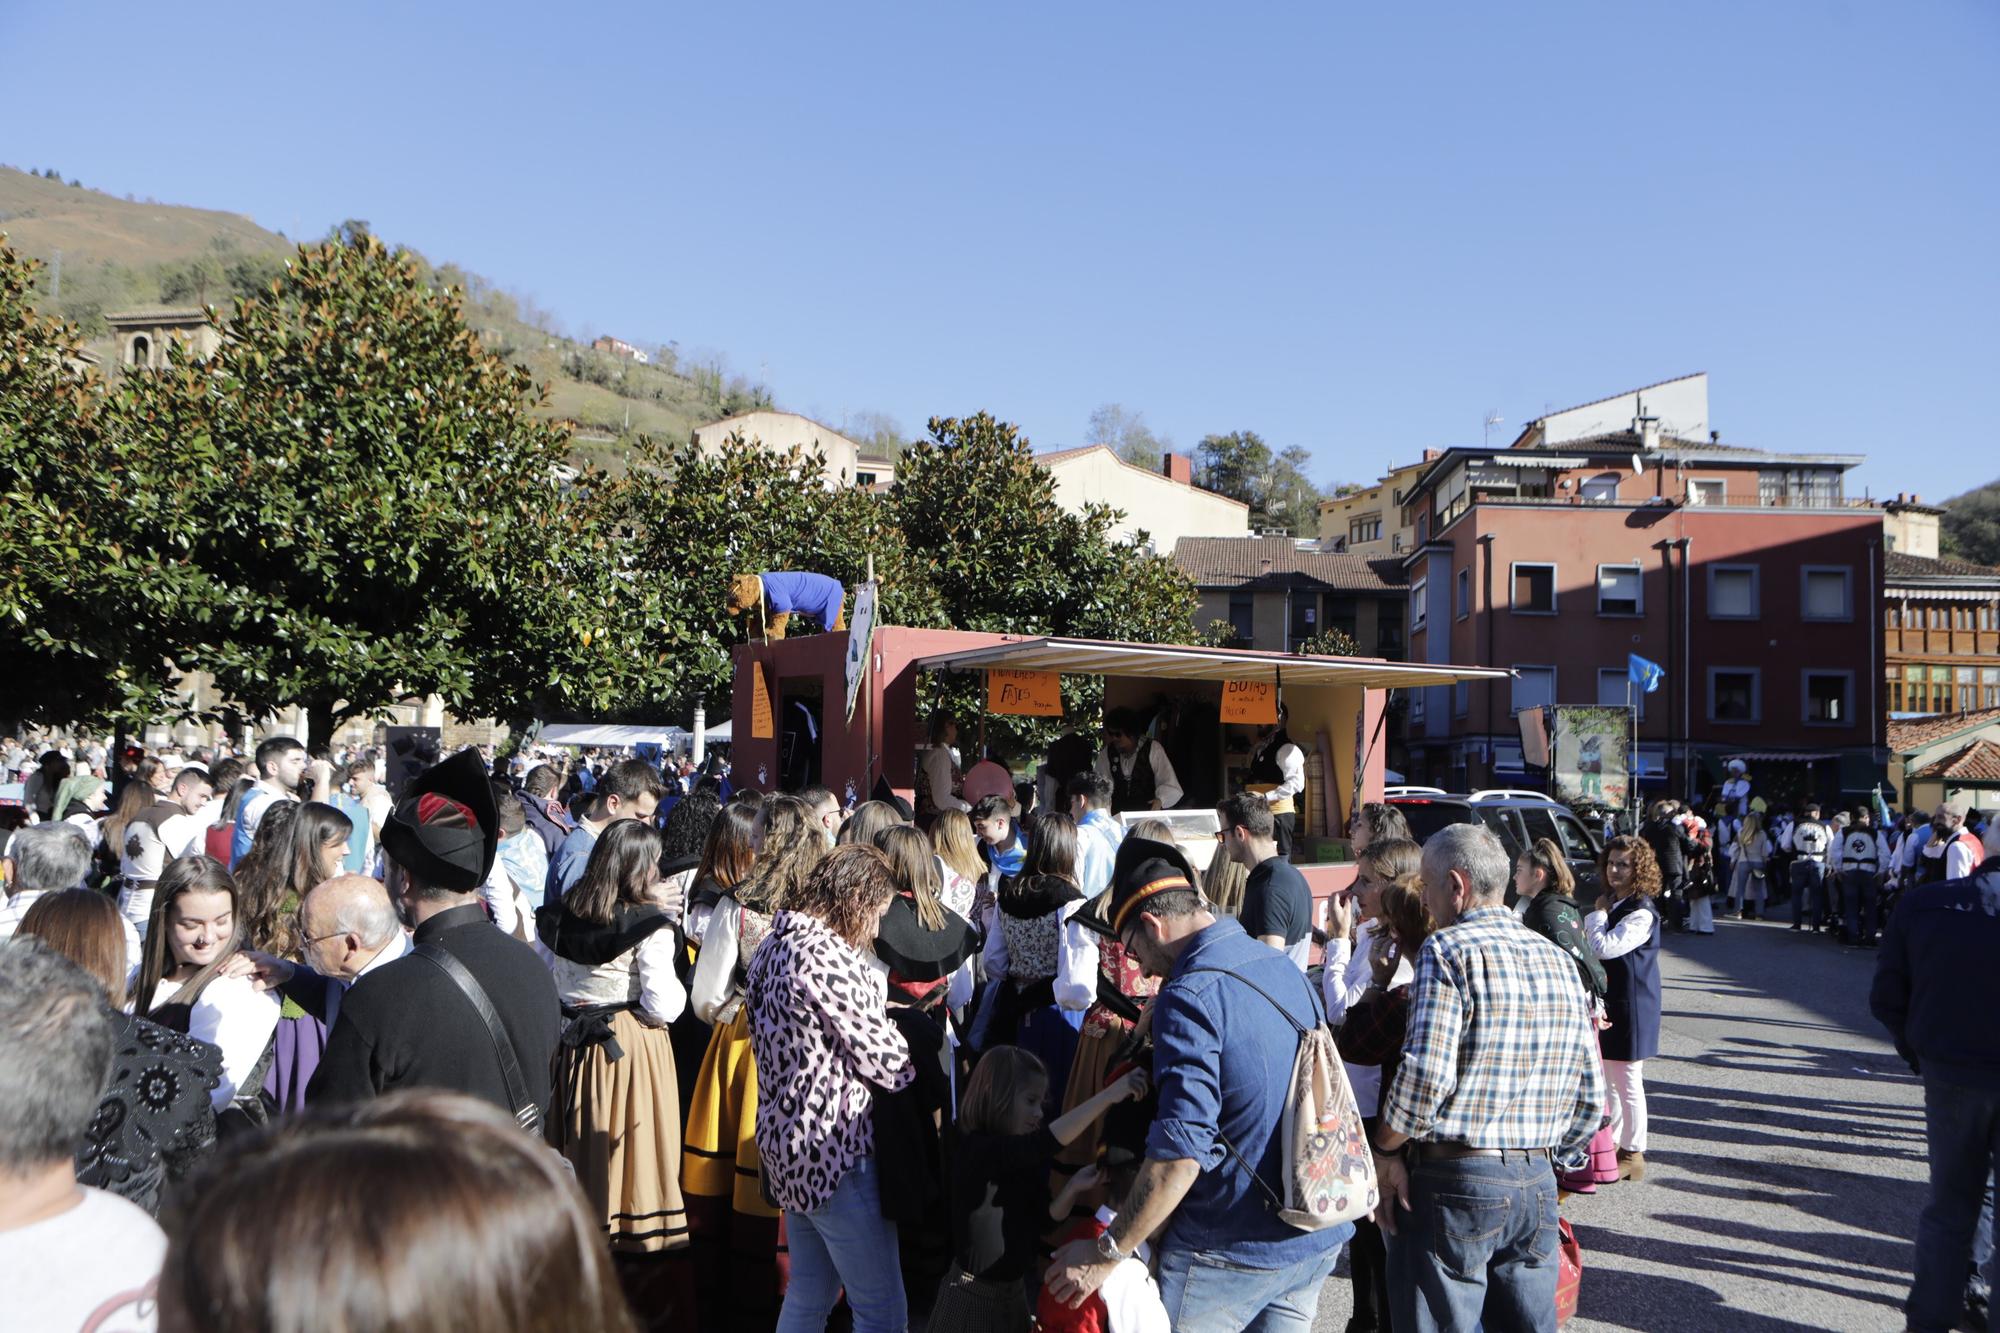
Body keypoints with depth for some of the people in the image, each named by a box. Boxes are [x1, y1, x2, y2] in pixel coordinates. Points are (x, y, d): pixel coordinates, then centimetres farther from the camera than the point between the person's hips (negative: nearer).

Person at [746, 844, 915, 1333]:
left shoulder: (774, 946, 9)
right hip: (834, 1150, -10)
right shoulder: (825, 954, -21)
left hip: (787, 1141, 10)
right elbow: (881, 1055, -17)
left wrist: (878, 1016, 10)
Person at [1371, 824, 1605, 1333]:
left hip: (1453, 1182, -7)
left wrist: (1386, 1150, -7)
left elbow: (1425, 1075, -21)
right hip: (1537, 1185, 7)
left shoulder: (1448, 950, -12)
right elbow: (1590, 1095, 12)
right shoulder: (1559, 960, 10)